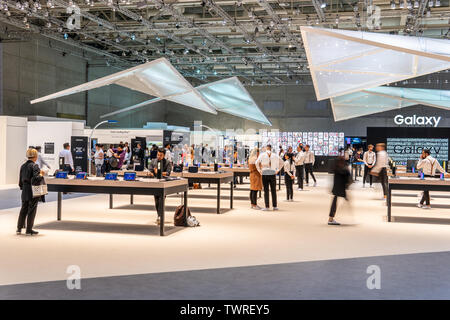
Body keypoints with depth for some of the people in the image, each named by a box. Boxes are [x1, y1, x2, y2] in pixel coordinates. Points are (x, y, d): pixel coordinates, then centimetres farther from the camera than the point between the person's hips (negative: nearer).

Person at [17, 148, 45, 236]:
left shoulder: (23, 166, 7)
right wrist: (41, 174, -5)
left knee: (23, 209, 15)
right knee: (32, 210, 3)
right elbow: (36, 179, -22)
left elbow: (20, 180, 13)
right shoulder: (34, 166, -14)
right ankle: (29, 230, 8)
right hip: (33, 192, -6)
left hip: (25, 192, 6)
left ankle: (19, 228, 18)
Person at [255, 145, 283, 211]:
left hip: (265, 174, -1)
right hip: (272, 173, 2)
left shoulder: (262, 155, 0)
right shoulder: (275, 155, 7)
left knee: (266, 190, 1)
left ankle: (267, 206, -1)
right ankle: (274, 206, 7)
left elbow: (257, 162, -10)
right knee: (273, 190, 6)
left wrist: (259, 170, -2)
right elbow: (281, 162, 10)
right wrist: (277, 170, 11)